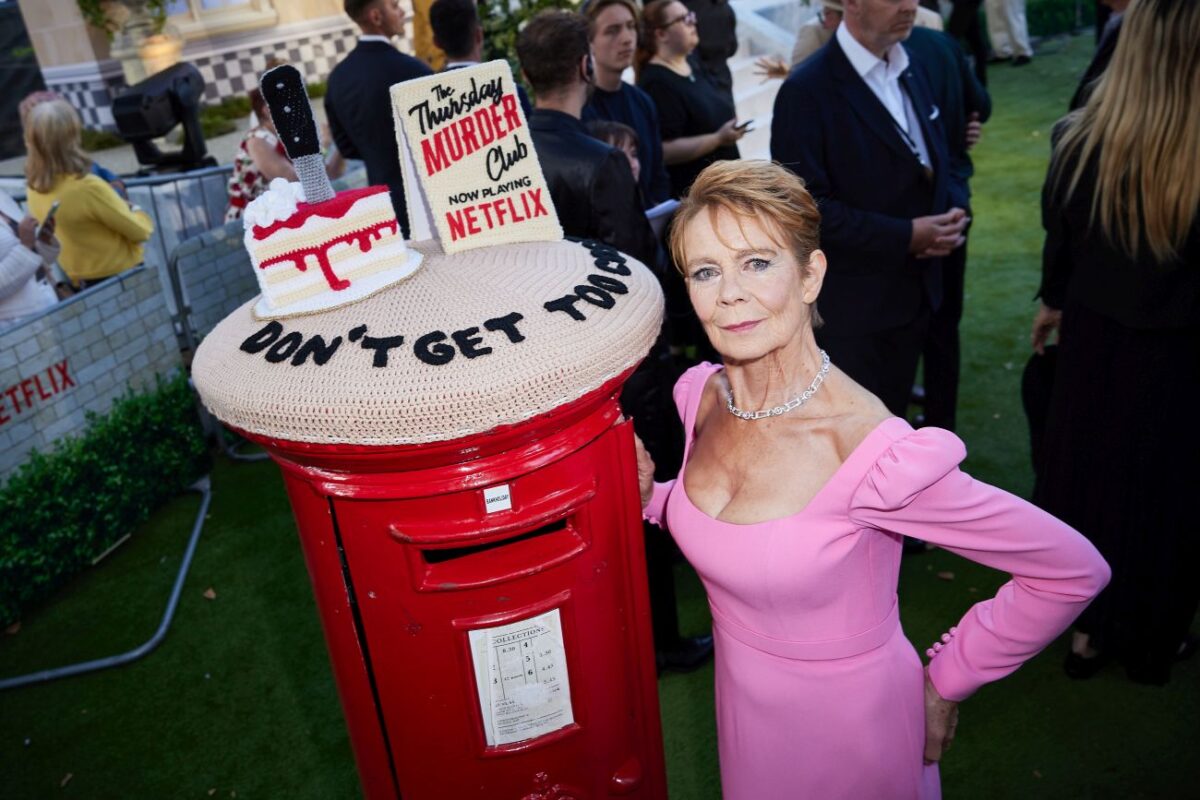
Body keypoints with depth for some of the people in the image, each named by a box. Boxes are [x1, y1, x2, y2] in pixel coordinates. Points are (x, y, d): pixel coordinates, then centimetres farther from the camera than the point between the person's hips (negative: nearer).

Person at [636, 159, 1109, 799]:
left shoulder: (875, 454, -31)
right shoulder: (697, 394, -12)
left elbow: (1074, 571, -21)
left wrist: (947, 679, -12)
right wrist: (648, 494, -11)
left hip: (848, 739, -5)